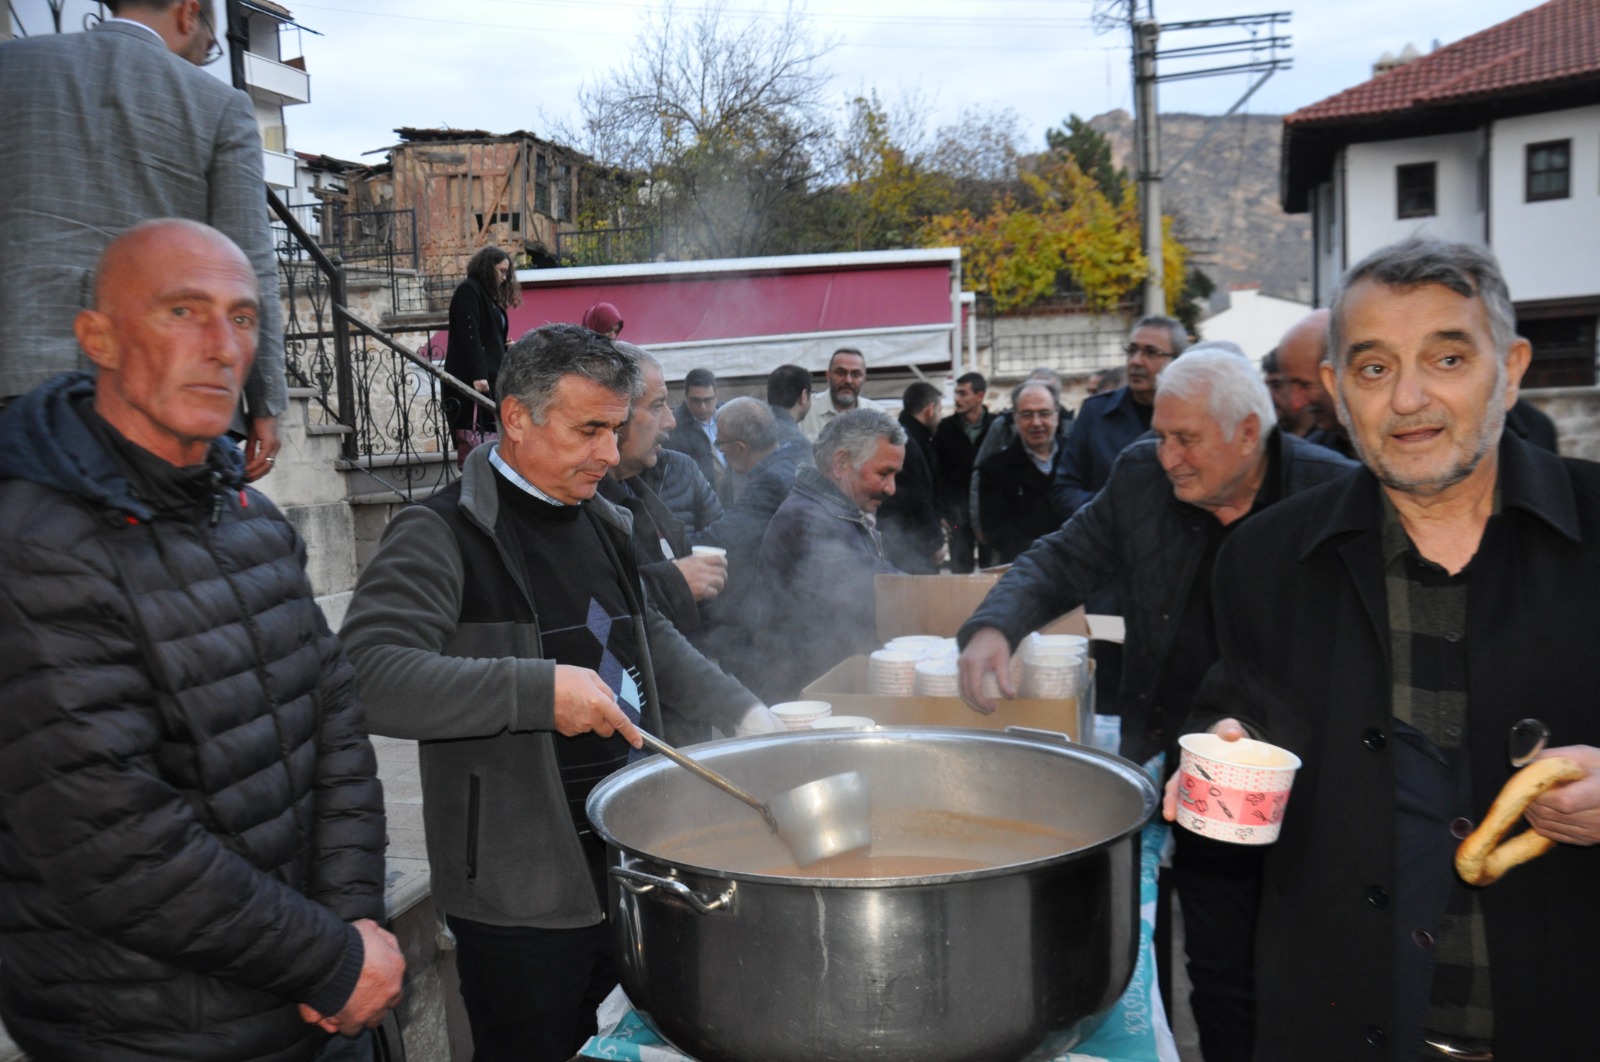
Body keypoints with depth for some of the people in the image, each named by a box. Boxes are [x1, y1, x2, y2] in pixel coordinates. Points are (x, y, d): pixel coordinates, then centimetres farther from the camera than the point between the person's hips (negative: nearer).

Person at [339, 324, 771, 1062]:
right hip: (521, 900, -7)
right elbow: (366, 675, -27)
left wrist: (748, 715, 12)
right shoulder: (442, 536, -15)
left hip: (631, 866, 8)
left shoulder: (603, 523, 11)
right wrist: (539, 689, -33)